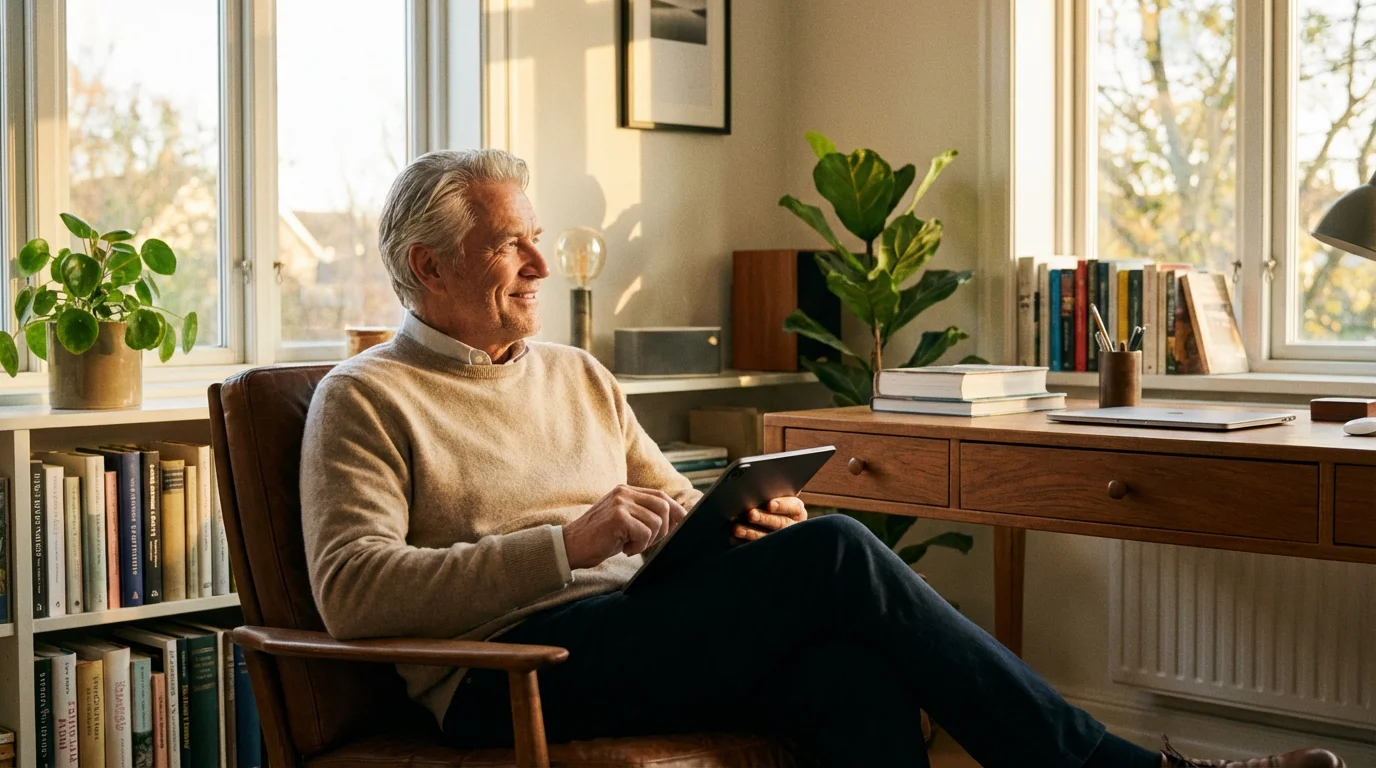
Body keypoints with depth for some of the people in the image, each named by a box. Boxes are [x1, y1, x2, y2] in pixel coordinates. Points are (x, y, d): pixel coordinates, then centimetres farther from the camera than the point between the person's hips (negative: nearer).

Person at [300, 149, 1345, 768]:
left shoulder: (579, 376, 24)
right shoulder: (366, 400, 3)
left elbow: (681, 510, 26)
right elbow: (351, 590, -11)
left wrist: (746, 520, 0)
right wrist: (569, 545, -19)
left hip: (643, 640, 6)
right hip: (511, 675, -6)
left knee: (858, 673, -28)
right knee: (837, 556, -24)